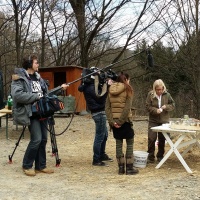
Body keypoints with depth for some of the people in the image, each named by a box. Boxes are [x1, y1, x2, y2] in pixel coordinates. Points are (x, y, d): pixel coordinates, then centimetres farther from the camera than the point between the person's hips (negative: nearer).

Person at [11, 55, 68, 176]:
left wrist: (60, 88, 8)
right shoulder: (20, 78, -8)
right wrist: (36, 96, -20)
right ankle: (27, 165, 6)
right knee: (37, 139, -12)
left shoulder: (38, 78, 15)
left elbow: (47, 93, 21)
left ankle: (41, 166, 19)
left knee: (43, 139, 8)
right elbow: (17, 95, -23)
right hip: (31, 113, -8)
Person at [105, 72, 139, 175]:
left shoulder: (111, 90, 8)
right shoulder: (127, 89, -5)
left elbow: (107, 107, 0)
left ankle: (121, 168, 15)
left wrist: (111, 121, -4)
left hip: (114, 121, 5)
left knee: (118, 143, 11)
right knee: (130, 143, 7)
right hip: (125, 120, -4)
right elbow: (127, 107, -15)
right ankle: (129, 168, 8)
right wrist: (121, 121, -14)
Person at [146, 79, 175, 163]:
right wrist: (156, 110, -22)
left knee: (162, 139, 10)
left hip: (164, 120, 2)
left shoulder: (167, 95, -2)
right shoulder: (150, 94, -7)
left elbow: (173, 105, 3)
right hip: (153, 120, -1)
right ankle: (150, 156, 9)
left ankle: (160, 156, 23)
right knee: (151, 138, -2)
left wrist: (166, 107, -17)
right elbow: (148, 106, -7)